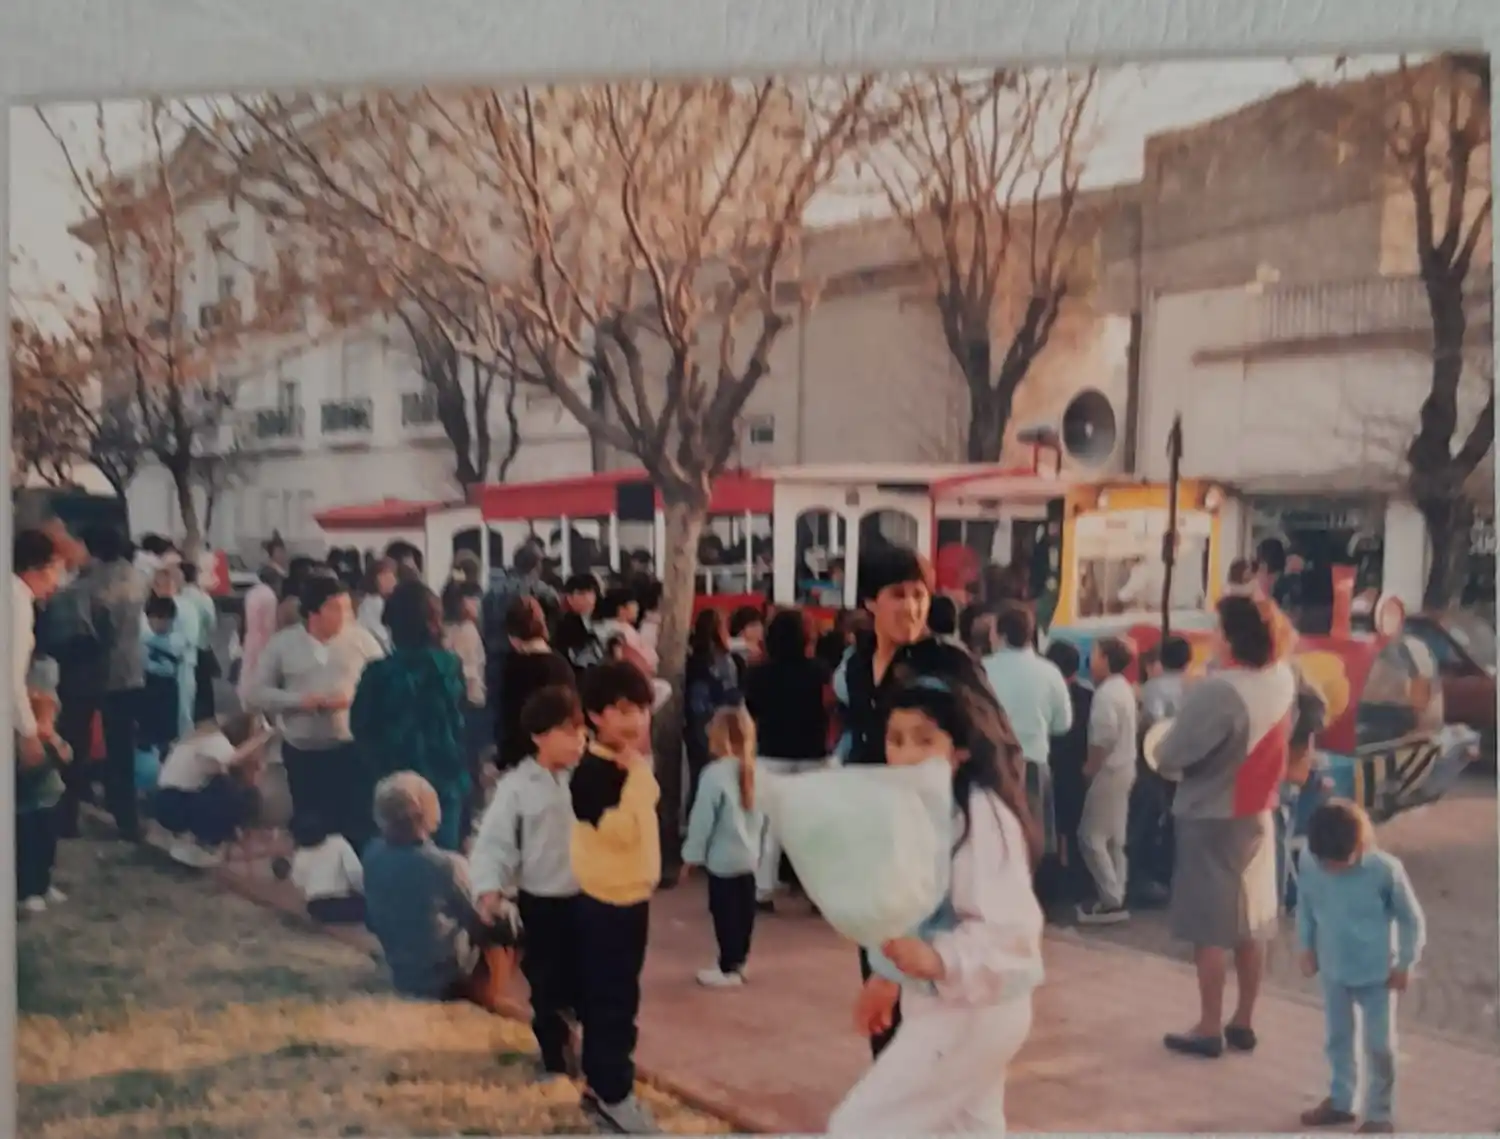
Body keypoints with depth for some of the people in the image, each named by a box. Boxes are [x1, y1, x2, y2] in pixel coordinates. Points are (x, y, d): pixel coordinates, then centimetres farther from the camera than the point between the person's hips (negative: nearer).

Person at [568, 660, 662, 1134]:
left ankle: (602, 1084, 29)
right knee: (610, 1000, 0)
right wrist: (638, 773, -29)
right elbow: (620, 829, -31)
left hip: (632, 895, 9)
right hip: (605, 899, -9)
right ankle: (613, 1094, 10)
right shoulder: (591, 771, -20)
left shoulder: (631, 765, 8)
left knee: (619, 997, 17)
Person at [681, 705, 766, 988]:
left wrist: (692, 855, -5)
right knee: (743, 909, 15)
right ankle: (739, 961, 26)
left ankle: (729, 969, 9)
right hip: (748, 855, 7)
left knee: (724, 911, 2)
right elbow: (760, 815, 11)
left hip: (722, 857, -7)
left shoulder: (715, 774, -20)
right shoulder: (755, 771, 1)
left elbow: (702, 818, -15)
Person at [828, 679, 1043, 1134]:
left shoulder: (981, 815, -23)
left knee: (858, 1127, -7)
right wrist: (889, 976, 10)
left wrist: (937, 959, -42)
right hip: (947, 1006, 10)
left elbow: (1009, 925, -29)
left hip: (972, 1010, -10)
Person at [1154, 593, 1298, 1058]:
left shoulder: (1217, 692, -27)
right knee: (1252, 923, 14)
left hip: (1210, 819, -7)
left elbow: (1169, 757, -22)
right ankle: (1243, 1022, 24)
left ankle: (1209, 1028, 11)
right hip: (1258, 814, 7)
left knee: (1210, 927, 3)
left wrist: (1163, 753, 0)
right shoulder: (1284, 679, -3)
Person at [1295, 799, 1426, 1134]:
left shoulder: (1386, 869, -24)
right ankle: (1340, 1101, 35)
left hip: (1378, 974, -3)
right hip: (1334, 972, 4)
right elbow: (1305, 909, 5)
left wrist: (1406, 964, -8)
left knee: (1379, 1046, 6)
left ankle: (1379, 1114, 22)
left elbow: (1412, 919, -11)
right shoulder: (1313, 869, -15)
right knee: (1338, 1039, 18)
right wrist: (1305, 949, 7)